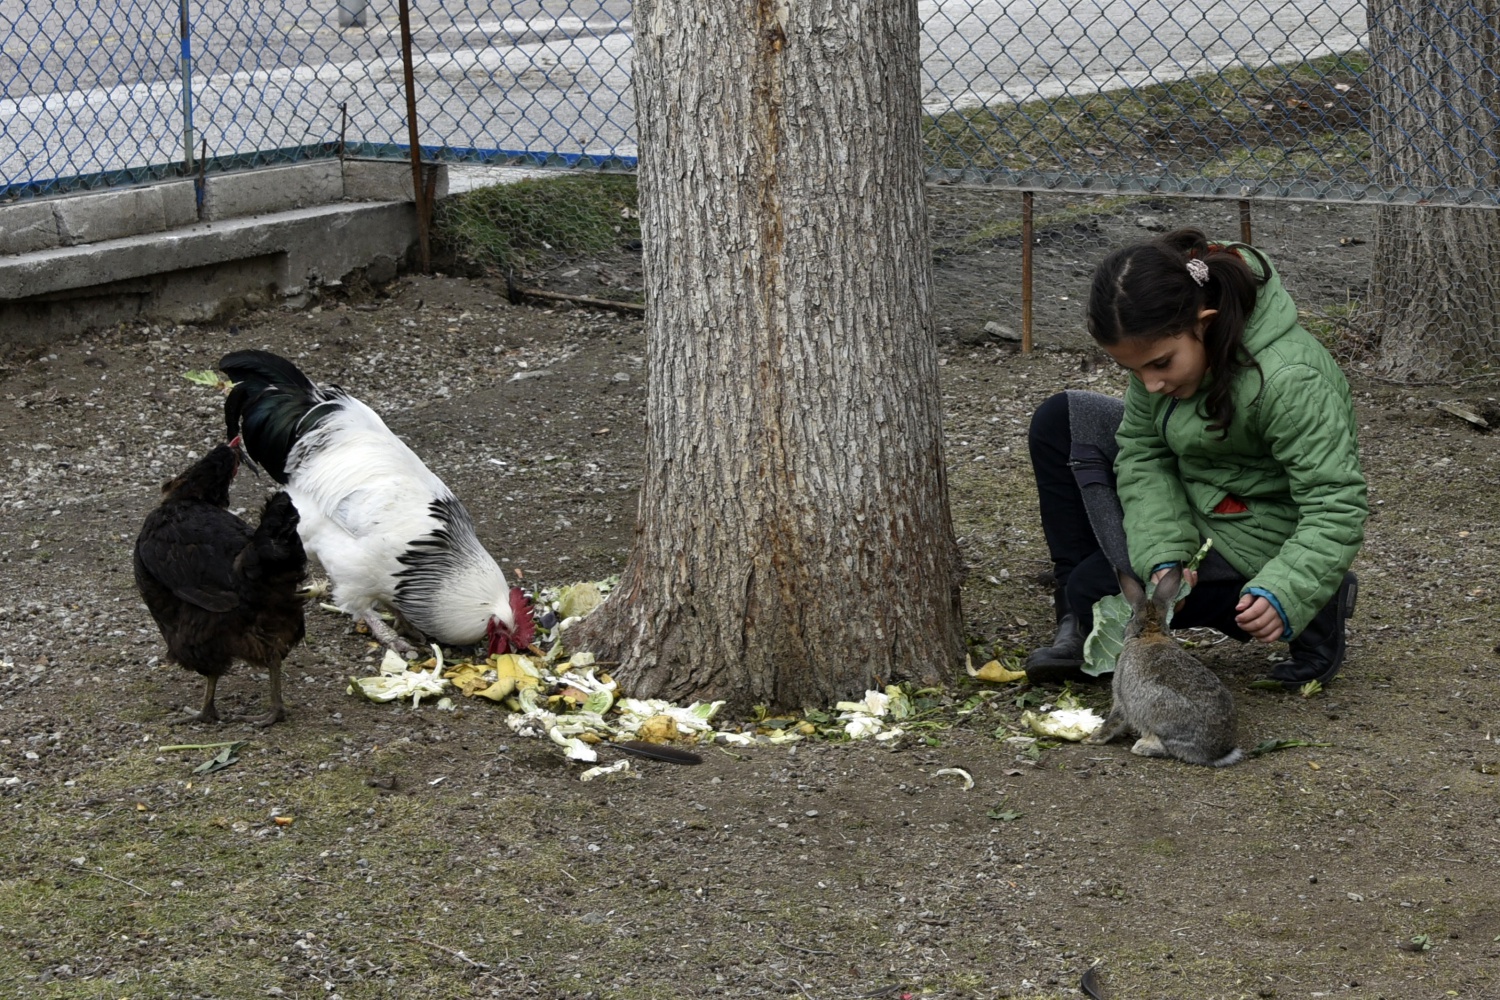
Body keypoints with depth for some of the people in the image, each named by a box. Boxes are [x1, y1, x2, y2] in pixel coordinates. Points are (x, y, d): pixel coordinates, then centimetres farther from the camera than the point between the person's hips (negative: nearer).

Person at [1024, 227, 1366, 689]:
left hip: (1259, 528, -8)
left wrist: (1283, 595, -44)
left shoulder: (1288, 382, -37)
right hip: (1193, 491, 8)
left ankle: (1313, 604, -5)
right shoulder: (1160, 342, -15)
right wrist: (1162, 557, -23)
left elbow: (1338, 506, -32)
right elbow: (1143, 450, -10)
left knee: (1097, 588, -13)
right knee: (1058, 421, -1)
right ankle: (1078, 627, 0)